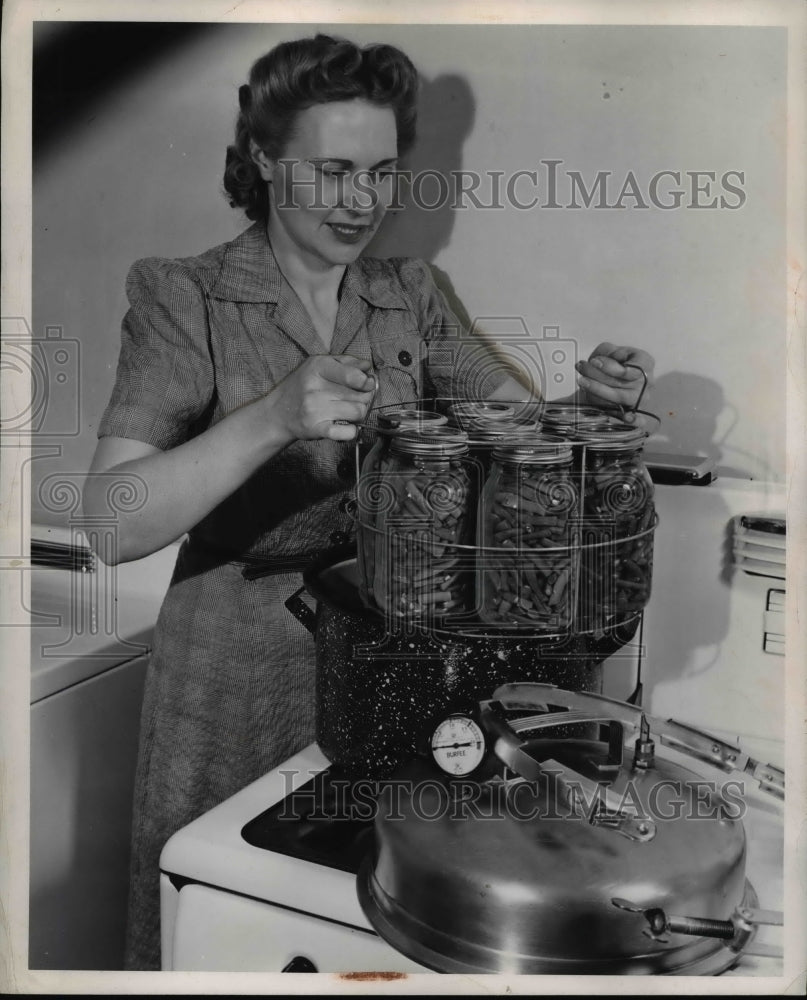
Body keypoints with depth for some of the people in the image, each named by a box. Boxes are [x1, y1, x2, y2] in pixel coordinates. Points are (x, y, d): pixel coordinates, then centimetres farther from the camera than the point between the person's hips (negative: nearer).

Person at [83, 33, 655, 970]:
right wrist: (272, 418, -34)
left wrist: (589, 402, -16)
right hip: (239, 675, -3)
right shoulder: (184, 298, -11)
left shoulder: (408, 294, 3)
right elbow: (112, 524, -20)